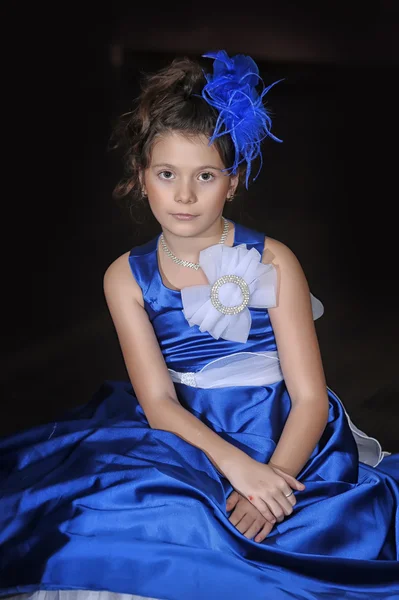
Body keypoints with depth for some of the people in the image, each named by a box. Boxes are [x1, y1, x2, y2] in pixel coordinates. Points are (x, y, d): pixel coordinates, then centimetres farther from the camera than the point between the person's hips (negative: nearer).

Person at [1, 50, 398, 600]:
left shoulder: (274, 262, -5)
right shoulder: (126, 277, 0)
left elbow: (311, 397, -8)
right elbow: (157, 400, -7)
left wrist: (273, 481, -27)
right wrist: (234, 461, -25)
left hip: (284, 437, -1)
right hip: (185, 434, 1)